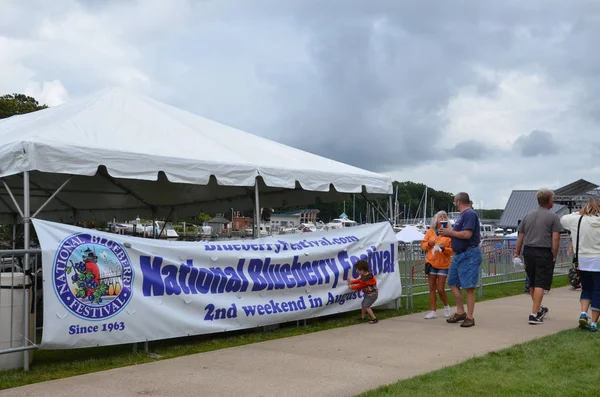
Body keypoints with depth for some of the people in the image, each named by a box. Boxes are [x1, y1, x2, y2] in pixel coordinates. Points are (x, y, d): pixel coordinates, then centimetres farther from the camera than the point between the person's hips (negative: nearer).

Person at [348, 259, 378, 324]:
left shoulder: (366, 279, -31)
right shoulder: (367, 274, -2)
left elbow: (359, 287, -15)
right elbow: (359, 280, 13)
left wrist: (351, 287, 0)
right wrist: (352, 281, 4)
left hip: (372, 294, -10)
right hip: (368, 294, 10)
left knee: (366, 306, -11)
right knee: (363, 304, 18)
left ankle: (374, 319, -6)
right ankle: (362, 317, 31)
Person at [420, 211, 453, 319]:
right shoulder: (430, 231, 5)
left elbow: (453, 250, -3)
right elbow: (423, 244, 10)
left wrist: (444, 248, -20)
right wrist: (429, 243, -10)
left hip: (443, 264, -3)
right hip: (431, 263, 3)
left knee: (440, 289, -4)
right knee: (432, 289, 6)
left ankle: (446, 306, 23)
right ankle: (433, 311, 12)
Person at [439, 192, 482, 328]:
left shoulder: (470, 214, -14)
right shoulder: (464, 215, 17)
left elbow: (467, 234, -23)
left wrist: (450, 232, -12)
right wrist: (448, 233, 7)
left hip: (469, 254, -11)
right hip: (459, 254, 11)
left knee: (469, 286, -6)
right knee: (453, 283, 12)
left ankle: (469, 317, -1)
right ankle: (460, 312, 21)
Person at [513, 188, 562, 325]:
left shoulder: (528, 216, 13)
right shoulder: (553, 217, -3)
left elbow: (520, 237, 12)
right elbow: (555, 238, -12)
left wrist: (517, 253, 16)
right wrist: (554, 256, -6)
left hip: (528, 252, 6)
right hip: (544, 253, -6)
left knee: (532, 284, 17)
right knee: (540, 285, -4)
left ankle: (539, 309, 35)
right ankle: (534, 315, -8)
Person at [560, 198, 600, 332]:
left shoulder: (577, 220, -5)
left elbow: (563, 219, 14)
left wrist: (578, 213, 15)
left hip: (583, 261, 3)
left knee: (586, 289, 21)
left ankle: (583, 313, 2)